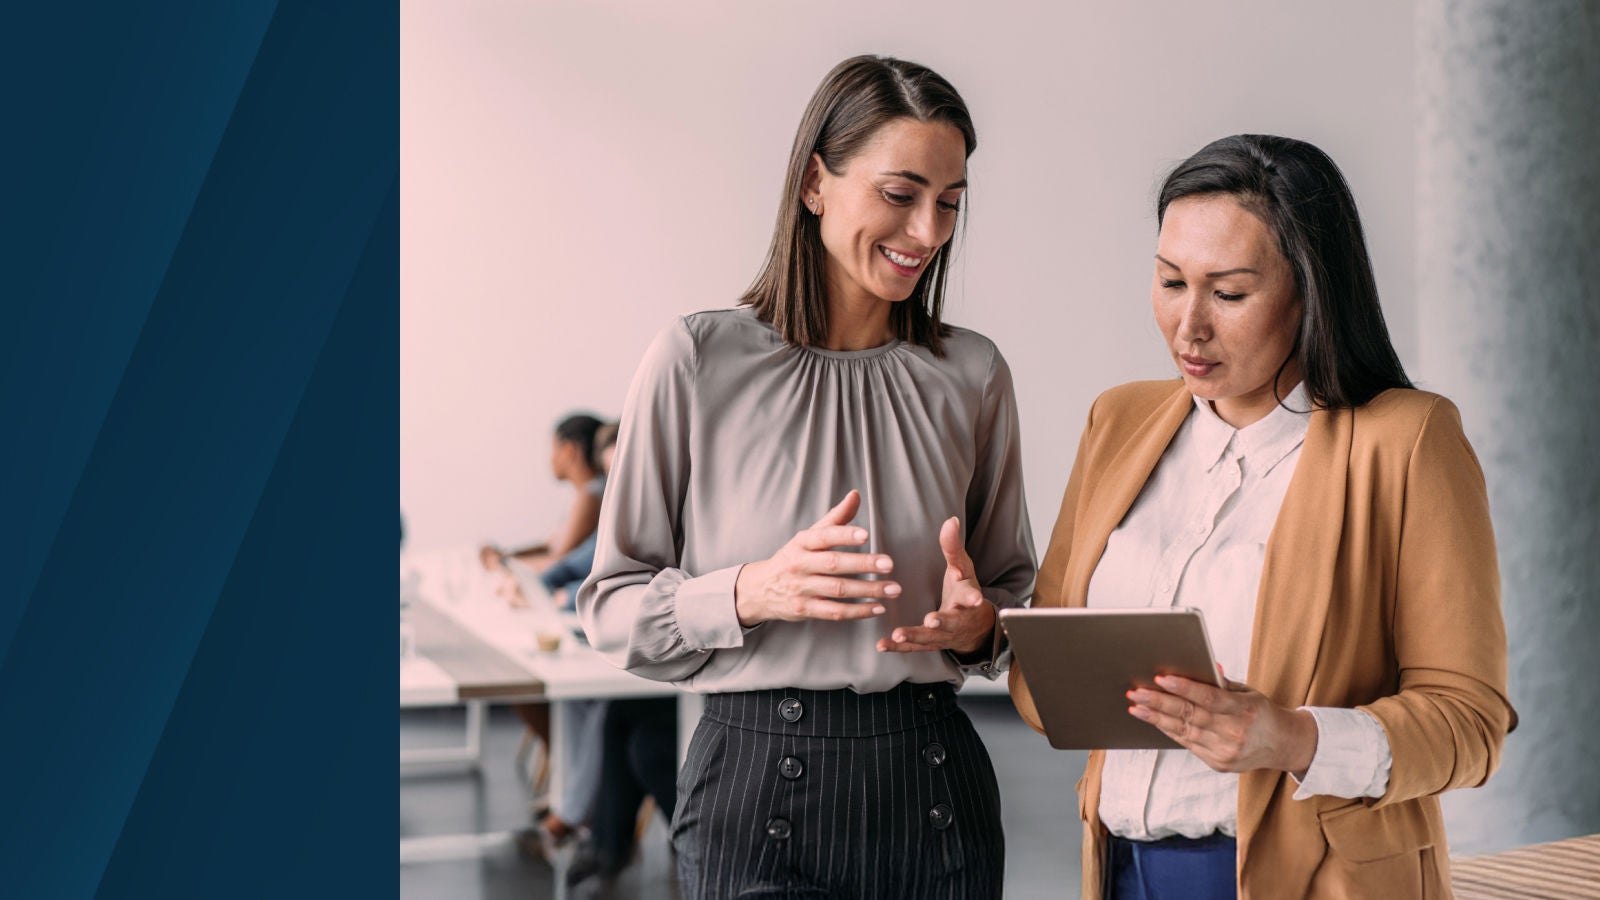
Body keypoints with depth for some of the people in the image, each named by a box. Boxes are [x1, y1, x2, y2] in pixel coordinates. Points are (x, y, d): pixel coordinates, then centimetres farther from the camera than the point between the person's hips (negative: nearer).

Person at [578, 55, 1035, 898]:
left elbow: (1014, 588, 14)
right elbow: (612, 607, -4)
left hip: (931, 787, 3)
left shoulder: (971, 375, 5)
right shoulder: (699, 359, -5)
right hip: (756, 781, -3)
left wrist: (977, 622, -8)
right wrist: (751, 593, -20)